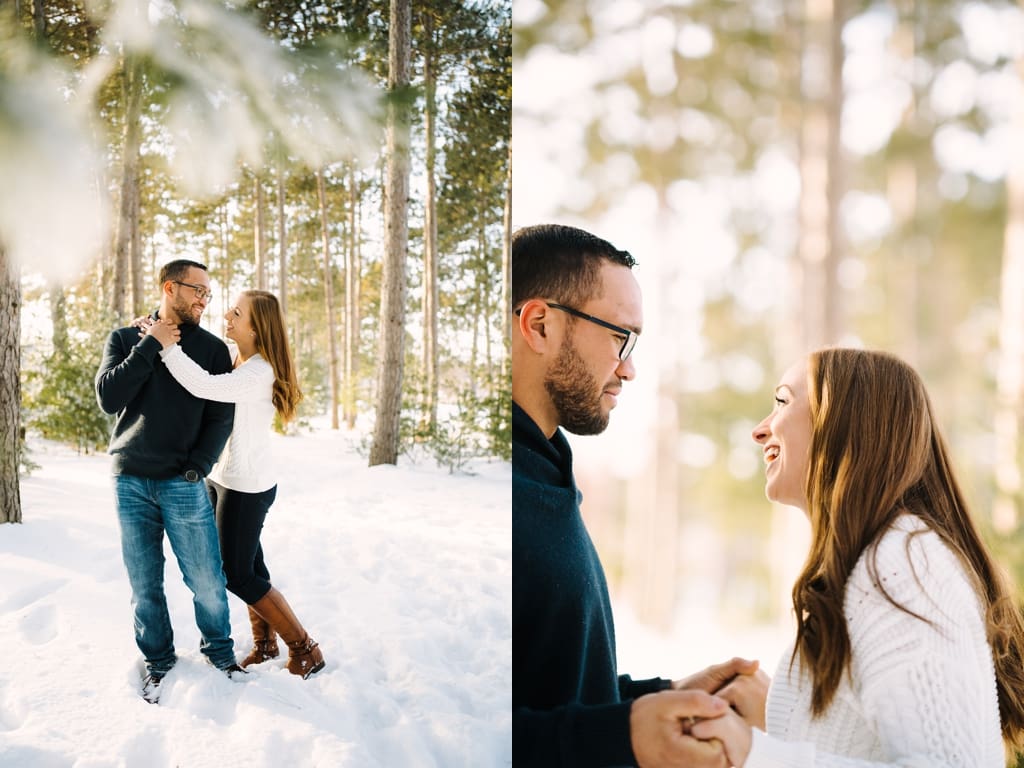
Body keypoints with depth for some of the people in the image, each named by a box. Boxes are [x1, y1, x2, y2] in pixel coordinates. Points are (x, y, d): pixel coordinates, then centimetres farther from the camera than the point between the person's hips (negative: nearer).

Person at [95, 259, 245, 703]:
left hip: (182, 484, -1)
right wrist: (150, 347, -10)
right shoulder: (125, 340, 8)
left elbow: (221, 416, 1)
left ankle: (219, 650, 22)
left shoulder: (212, 348, 6)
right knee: (144, 584, 7)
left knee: (206, 579, 0)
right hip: (130, 482, 1)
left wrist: (197, 467, -11)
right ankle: (158, 659, 24)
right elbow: (109, 399, -6)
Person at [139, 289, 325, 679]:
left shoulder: (260, 372, -23)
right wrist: (158, 334, -3)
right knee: (251, 567, 17)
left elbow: (204, 387, -38)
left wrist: (167, 345, -29)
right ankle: (264, 644, 32)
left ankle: (305, 649, 11)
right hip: (222, 479, 9)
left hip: (246, 486, -8)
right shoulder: (234, 361, 6)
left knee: (238, 575, 0)